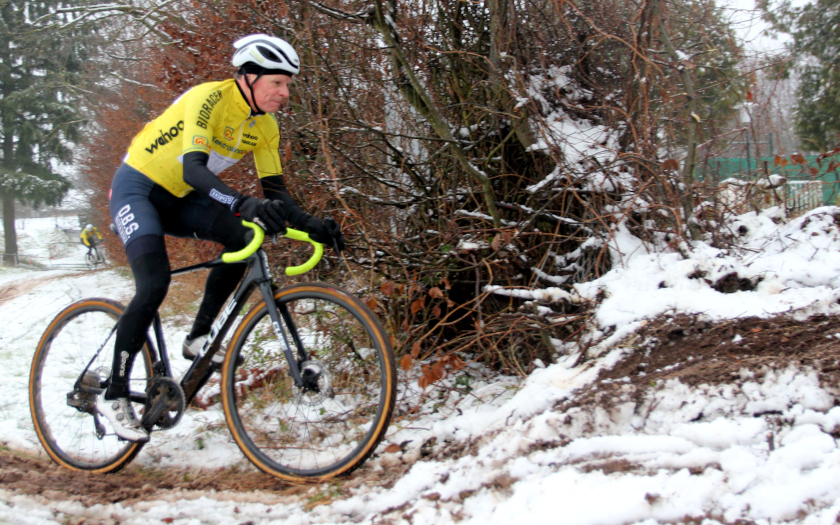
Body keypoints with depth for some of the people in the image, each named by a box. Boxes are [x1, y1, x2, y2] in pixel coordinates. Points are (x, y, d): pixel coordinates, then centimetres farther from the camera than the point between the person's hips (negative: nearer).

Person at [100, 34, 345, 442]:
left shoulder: (265, 127, -5)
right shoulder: (210, 99, -27)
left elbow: (275, 192, -3)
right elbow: (192, 168, -40)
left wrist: (313, 226, -21)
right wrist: (245, 204, -55)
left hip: (178, 199, 7)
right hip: (138, 187, -7)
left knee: (244, 237, -17)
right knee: (154, 285, -23)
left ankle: (198, 337, -5)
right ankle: (114, 394, -11)